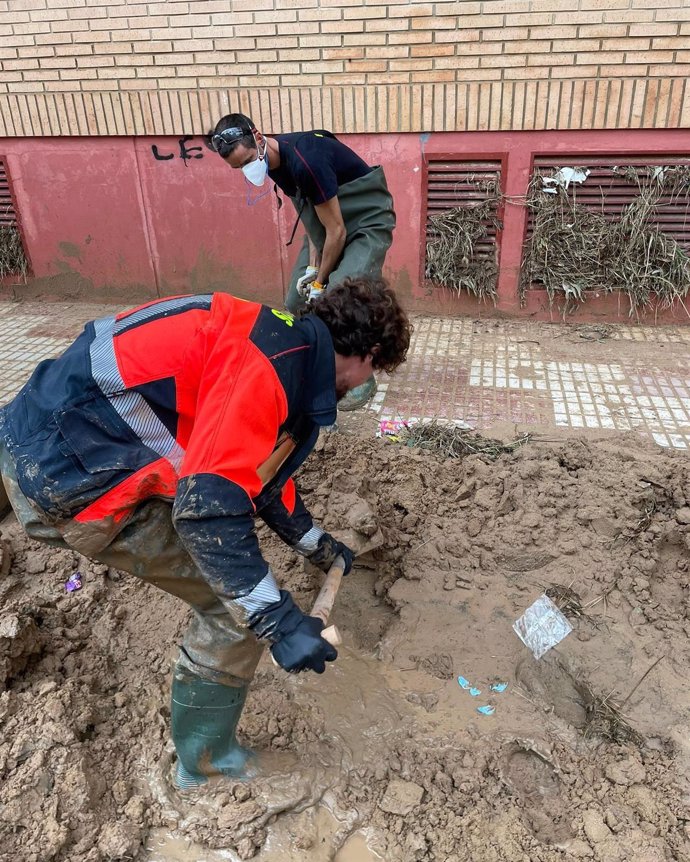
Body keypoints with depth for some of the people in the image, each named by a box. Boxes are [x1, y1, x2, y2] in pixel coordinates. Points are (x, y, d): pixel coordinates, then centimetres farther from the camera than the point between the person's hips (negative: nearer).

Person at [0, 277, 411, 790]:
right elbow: (209, 507, -27)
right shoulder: (271, 363, -21)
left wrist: (320, 547, 33)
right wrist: (280, 623, -20)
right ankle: (206, 761, 21)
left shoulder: (287, 346, 11)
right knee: (240, 608, -3)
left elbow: (258, 471, 22)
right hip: (67, 478, -10)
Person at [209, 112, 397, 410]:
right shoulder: (273, 159, -5)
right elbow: (307, 212, 4)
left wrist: (320, 281, -13)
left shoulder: (304, 160, -32)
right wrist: (312, 265, -6)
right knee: (296, 300, 6)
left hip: (367, 222, -9)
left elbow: (337, 230, -26)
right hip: (327, 222, 9)